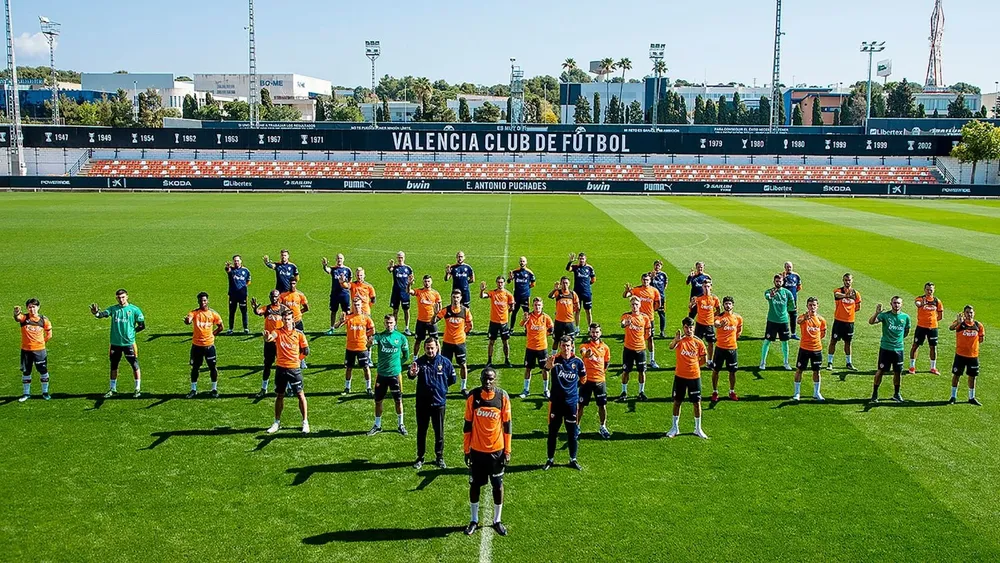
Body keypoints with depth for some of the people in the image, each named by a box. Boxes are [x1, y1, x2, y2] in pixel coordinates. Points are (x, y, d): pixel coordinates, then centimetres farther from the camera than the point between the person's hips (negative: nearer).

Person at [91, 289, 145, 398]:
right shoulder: (113, 309, 4)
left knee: (135, 366, 2)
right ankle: (113, 389, 28)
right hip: (115, 343, 3)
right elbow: (102, 314, -15)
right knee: (113, 367, 14)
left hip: (129, 343, -3)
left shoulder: (134, 310, -4)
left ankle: (138, 389, 14)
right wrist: (96, 313, -35)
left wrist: (131, 332, -2)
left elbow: (142, 326, 0)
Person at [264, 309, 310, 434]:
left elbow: (306, 351, 8)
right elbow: (270, 337, -28)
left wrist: (295, 357, 3)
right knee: (279, 396, 12)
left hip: (294, 368, -1)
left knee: (300, 395, 0)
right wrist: (267, 337, -49)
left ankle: (305, 422, 10)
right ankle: (277, 422, 26)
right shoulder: (278, 332, -3)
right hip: (281, 368, 1)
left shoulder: (299, 334, -2)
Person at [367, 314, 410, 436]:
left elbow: (406, 355, 9)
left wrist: (398, 364, 1)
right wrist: (371, 342, -48)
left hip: (395, 374, -1)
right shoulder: (380, 336, -3)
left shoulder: (401, 337, -2)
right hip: (381, 374, 1)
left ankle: (400, 425, 22)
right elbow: (371, 343, -26)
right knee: (378, 401, 8)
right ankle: (377, 425, 23)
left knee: (398, 400, 7)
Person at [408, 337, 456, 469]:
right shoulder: (420, 362, -9)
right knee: (421, 432, 11)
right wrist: (411, 373, -51)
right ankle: (420, 458, 24)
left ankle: (439, 457, 24)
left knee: (439, 432, 10)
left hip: (438, 402, 0)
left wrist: (440, 386, 7)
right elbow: (411, 375, -29)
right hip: (422, 403, 0)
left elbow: (453, 379, 8)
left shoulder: (444, 362, -4)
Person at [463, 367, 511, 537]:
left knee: (498, 485, 10)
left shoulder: (502, 396, -9)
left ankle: (497, 520, 26)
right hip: (477, 450, 0)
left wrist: (507, 450, -3)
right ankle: (474, 520, 28)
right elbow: (467, 425, -1)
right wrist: (466, 450, 0)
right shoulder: (473, 396, -8)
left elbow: (507, 425, -2)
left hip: (497, 450, 0)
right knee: (474, 485, 11)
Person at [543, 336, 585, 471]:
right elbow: (547, 367, -38)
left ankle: (573, 460, 24)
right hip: (556, 401, -1)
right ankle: (550, 460, 20)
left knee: (573, 432, 10)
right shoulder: (555, 359, -12)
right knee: (552, 431, 7)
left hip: (572, 402, 1)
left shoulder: (577, 361, -4)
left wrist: (574, 386, 5)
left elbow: (582, 378, 15)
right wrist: (549, 365, -60)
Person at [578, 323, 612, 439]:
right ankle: (577, 426, 20)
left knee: (602, 405, 6)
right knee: (580, 404, 4)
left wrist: (602, 371, 9)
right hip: (586, 380, -2)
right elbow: (583, 352, -32)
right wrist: (586, 353, -54)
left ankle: (603, 427, 23)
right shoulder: (585, 345, -6)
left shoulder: (605, 347, 5)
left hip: (600, 380, 2)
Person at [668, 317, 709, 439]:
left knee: (697, 402, 7)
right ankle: (675, 428, 23)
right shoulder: (680, 341, -9)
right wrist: (676, 339, -52)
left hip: (694, 376, 1)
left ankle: (698, 429, 21)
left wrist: (694, 365, 3)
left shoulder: (698, 343, -3)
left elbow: (704, 359, 10)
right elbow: (671, 347, -33)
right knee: (677, 402, 9)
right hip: (680, 376, -1)